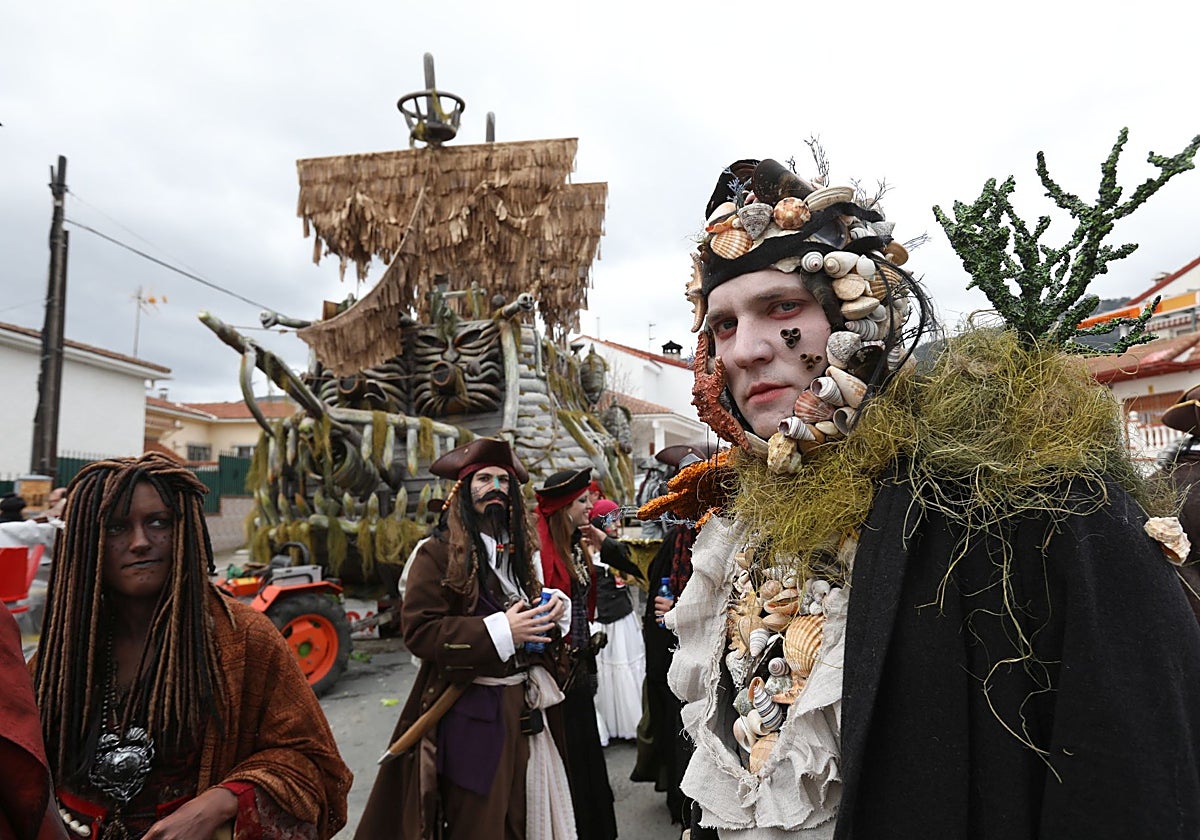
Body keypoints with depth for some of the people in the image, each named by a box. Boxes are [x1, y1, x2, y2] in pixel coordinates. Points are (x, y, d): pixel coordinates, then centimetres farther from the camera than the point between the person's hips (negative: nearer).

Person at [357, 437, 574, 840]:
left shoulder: (517, 550, 12)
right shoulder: (438, 553, -10)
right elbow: (419, 631, -17)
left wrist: (553, 610, -1)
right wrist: (499, 632, -22)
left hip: (524, 705, 6)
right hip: (469, 711, -6)